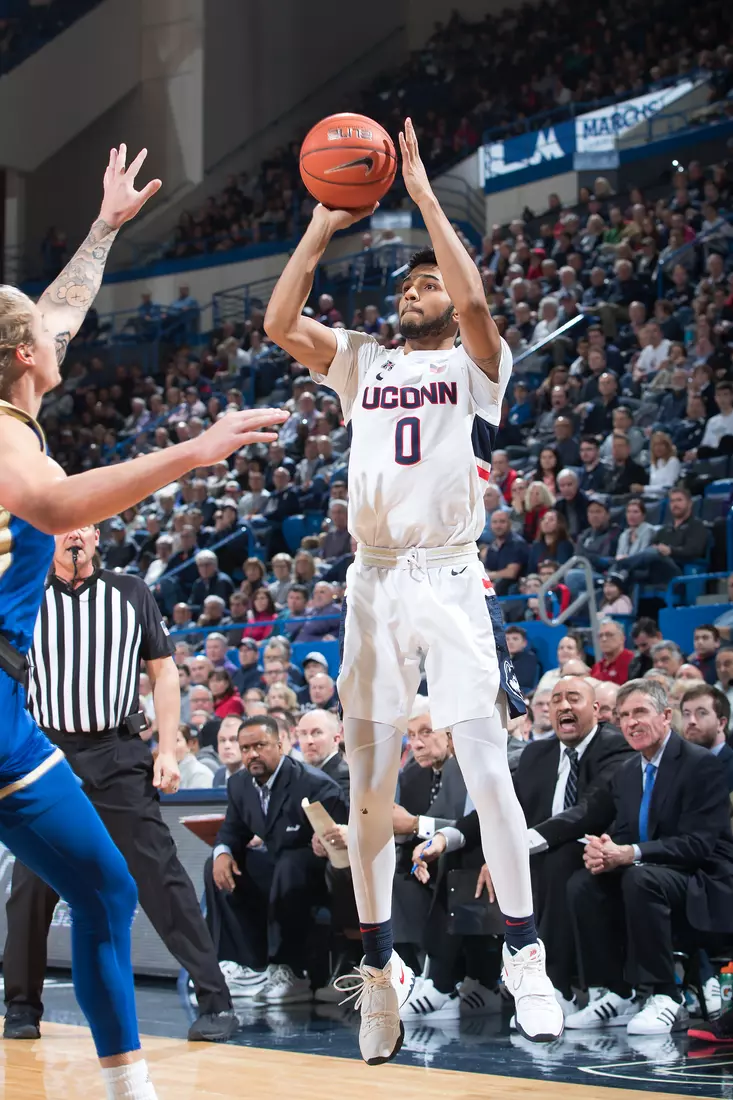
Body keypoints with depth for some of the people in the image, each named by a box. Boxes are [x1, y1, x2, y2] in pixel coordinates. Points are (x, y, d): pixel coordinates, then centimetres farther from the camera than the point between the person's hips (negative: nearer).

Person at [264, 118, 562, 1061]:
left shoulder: (476, 365, 5)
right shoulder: (363, 363, 16)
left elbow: (474, 299, -16)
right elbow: (279, 323, 3)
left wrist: (424, 194, -9)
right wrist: (322, 228, 2)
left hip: (451, 578, -4)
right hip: (374, 584, 4)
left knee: (487, 774, -10)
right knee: (369, 788, 4)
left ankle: (524, 954, -1)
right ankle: (379, 967, 15)